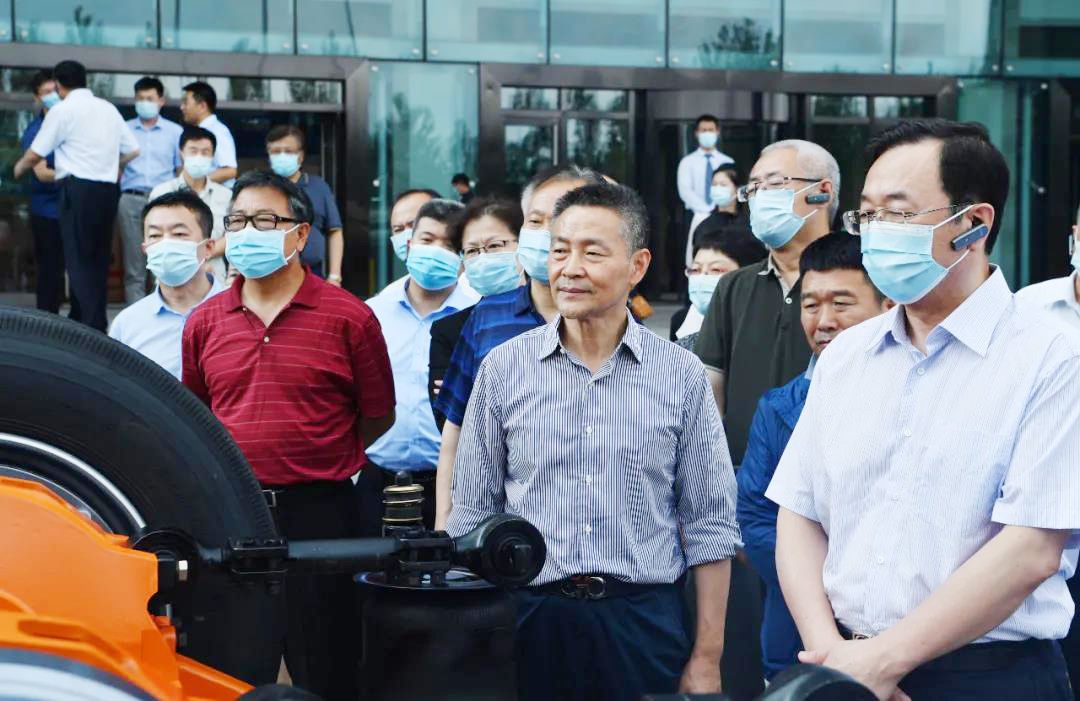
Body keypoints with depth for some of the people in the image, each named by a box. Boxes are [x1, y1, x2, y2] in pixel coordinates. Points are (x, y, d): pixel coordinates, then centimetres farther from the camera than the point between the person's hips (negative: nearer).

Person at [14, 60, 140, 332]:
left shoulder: (63, 110, -4)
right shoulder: (108, 108, 14)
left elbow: (34, 156, -1)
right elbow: (132, 151, 16)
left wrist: (18, 169, 19)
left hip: (78, 189, -6)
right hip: (108, 189, 6)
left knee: (78, 260, -4)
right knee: (98, 259, 12)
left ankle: (91, 324, -11)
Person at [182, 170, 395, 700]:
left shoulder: (348, 318, -5)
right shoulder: (205, 322, 6)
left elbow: (378, 416, 1)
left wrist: (313, 462, 5)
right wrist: (242, 462, 9)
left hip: (317, 514, -4)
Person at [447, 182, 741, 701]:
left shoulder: (682, 376, 1)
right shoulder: (504, 368, 3)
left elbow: (708, 527, 3)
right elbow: (472, 517, 7)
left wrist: (707, 659, 0)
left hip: (644, 623, 0)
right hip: (528, 616, 1)